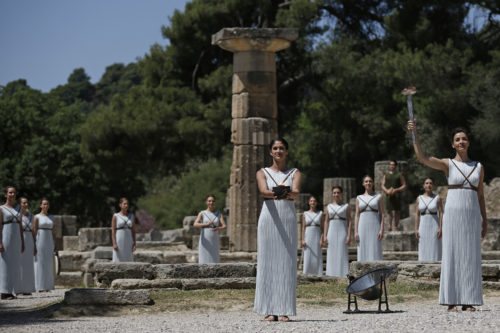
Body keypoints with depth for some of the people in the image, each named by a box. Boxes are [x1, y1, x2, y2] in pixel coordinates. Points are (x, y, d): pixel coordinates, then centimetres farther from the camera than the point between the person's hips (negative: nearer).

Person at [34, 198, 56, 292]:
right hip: (39, 242, -5)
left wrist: (55, 246, 8)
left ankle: (47, 287, 7)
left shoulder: (51, 217, 12)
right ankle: (40, 287, -1)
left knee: (48, 265, 3)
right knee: (39, 265, -4)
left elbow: (53, 232, 12)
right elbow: (34, 232, -6)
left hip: (49, 242, 5)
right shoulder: (37, 217, -3)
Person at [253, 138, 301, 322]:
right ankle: (269, 310, -2)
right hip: (268, 217, 0)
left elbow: (296, 192, -10)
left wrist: (287, 193, -34)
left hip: (288, 219, 1)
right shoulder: (262, 173, 10)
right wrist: (274, 194, -35)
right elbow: (263, 191, -11)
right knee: (267, 263, -4)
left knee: (286, 263, -3)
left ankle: (284, 310, -2)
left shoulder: (295, 173, 11)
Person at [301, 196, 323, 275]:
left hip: (317, 237, 0)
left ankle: (318, 275, -3)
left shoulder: (320, 213, 6)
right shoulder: (305, 214, 7)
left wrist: (322, 239, -7)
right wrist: (303, 240, -5)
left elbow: (322, 227, 3)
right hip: (308, 236, 0)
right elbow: (303, 228, 5)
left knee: (317, 257, -3)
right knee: (307, 257, -2)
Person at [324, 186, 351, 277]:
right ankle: (332, 275, 3)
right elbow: (326, 222, 12)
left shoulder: (346, 206, 5)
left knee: (342, 254, -7)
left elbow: (349, 221, 1)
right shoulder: (329, 206, 12)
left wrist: (349, 235, -8)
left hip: (342, 232, -3)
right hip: (331, 232, 3)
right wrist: (325, 236, 3)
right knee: (331, 255, 0)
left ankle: (343, 275, -6)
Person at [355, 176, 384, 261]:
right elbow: (357, 216, 8)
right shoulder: (359, 198, 11)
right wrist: (355, 232, -3)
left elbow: (382, 215, 1)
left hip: (375, 227, -2)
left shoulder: (379, 197, 5)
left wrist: (382, 230, -11)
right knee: (363, 253, -1)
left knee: (375, 253, -6)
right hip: (363, 228, 2)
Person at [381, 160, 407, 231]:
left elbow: (404, 186, 2)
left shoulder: (399, 175, 6)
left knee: (397, 211, -3)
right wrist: (387, 190, -11)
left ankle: (396, 226, 1)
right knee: (389, 211, 0)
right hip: (388, 196, 2)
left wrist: (396, 190, -13)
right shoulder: (386, 175, 15)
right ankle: (389, 226, 2)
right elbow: (383, 185, 11)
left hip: (396, 195, -2)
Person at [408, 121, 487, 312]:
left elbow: (480, 195, 16)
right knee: (451, 255, -4)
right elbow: (422, 158, -11)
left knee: (471, 256, 1)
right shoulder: (447, 164, 3)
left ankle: (468, 301, 5)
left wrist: (484, 220, 12)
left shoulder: (478, 167, 13)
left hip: (472, 215, 3)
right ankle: (451, 301, -2)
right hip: (453, 212, -3)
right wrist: (414, 134, -19)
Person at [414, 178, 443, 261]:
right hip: (423, 226, 3)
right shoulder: (419, 199, 6)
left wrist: (441, 228, -13)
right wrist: (416, 229, -2)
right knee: (424, 250, 2)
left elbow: (441, 213, -4)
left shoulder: (437, 198, -1)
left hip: (434, 226, -3)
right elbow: (417, 214, 6)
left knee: (434, 250, -3)